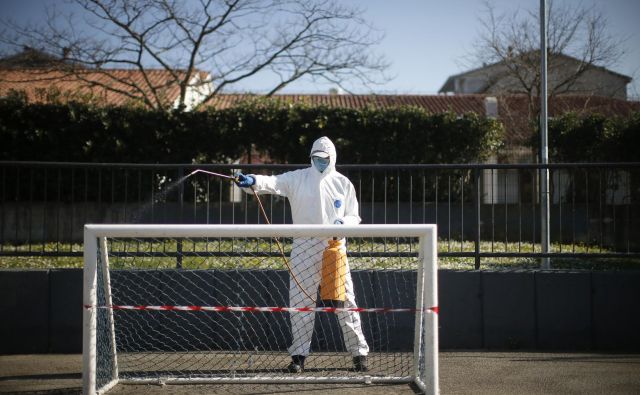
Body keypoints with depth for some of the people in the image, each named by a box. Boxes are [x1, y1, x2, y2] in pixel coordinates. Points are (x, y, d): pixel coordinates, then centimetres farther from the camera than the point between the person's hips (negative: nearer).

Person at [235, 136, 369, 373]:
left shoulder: (343, 183, 6)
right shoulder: (297, 178, 1)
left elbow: (354, 216, 11)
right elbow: (274, 182, -17)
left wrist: (343, 223, -12)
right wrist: (253, 181, -38)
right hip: (304, 249, 0)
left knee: (346, 301, 2)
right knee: (300, 301, 3)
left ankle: (359, 353, 12)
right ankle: (299, 354, 13)